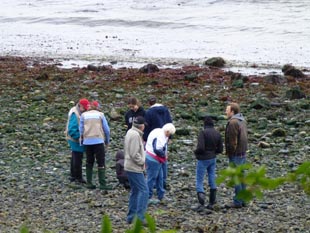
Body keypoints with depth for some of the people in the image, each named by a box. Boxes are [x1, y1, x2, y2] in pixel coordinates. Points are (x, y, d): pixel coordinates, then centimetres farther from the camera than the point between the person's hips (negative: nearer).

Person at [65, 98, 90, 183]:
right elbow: (72, 130, -27)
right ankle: (78, 177, 8)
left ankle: (73, 176, 29)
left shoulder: (80, 113, 6)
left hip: (76, 140, 10)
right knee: (78, 159, 0)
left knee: (74, 158, 18)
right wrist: (80, 137, -24)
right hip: (76, 141, -10)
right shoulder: (75, 115, -23)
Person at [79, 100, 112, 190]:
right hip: (98, 140, -3)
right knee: (101, 163, -2)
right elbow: (106, 129, 3)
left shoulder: (84, 115, 8)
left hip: (87, 141, 3)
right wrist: (107, 141, 15)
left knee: (89, 162, 14)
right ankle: (102, 184, -10)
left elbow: (81, 129, 7)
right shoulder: (100, 115, 3)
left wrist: (82, 140, 19)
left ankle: (89, 183, 12)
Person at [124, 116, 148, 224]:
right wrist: (142, 162, -9)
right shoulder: (135, 135, -19)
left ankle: (131, 217, 17)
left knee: (135, 191, 15)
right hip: (135, 168, -10)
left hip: (130, 167, 10)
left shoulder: (130, 132, 13)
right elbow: (134, 154, -23)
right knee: (143, 190, -9)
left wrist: (142, 160, 13)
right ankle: (140, 217, -12)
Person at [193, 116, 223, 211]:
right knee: (212, 181, 13)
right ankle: (212, 203, 16)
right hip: (213, 159, 6)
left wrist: (195, 152, -5)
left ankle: (201, 203, -15)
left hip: (203, 160, -6)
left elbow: (200, 147, -25)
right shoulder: (218, 134, 1)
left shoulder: (203, 132, -18)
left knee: (199, 181, -1)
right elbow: (220, 149, 4)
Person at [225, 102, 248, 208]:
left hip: (235, 154, -10)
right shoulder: (242, 121, 12)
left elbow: (232, 140, -20)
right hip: (243, 153, 10)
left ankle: (237, 202, -3)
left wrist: (230, 153, -12)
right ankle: (243, 200, 18)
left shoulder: (233, 122, -18)